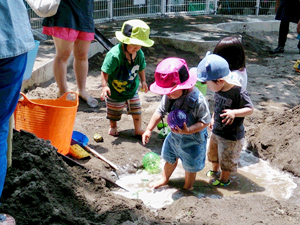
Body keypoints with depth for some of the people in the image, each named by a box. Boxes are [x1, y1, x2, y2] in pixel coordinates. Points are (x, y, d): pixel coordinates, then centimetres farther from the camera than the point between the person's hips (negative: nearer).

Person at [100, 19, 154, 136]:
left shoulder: (139, 54, -10)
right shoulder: (114, 55, -32)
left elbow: (141, 68, 10)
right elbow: (105, 71, -27)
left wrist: (143, 81, 15)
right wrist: (105, 85, -33)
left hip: (132, 88, 4)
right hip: (115, 91, -4)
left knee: (136, 109, 9)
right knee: (114, 111, 17)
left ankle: (138, 129, 29)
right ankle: (113, 127, 45)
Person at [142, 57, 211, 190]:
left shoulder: (198, 100, -35)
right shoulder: (169, 96, -16)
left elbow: (205, 121, -26)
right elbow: (160, 112, -4)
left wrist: (188, 130, -38)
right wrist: (149, 130, -5)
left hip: (193, 139, -5)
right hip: (174, 135, 6)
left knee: (190, 165, 18)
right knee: (170, 158, 27)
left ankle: (188, 186, 46)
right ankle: (164, 179, 54)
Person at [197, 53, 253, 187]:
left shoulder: (238, 93, -30)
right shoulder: (218, 90, -7)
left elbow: (250, 109, -24)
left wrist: (234, 113, -38)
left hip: (231, 135, -7)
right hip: (216, 130, 7)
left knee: (226, 159, 12)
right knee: (213, 153, 26)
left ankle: (224, 179, 36)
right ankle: (215, 171, 53)